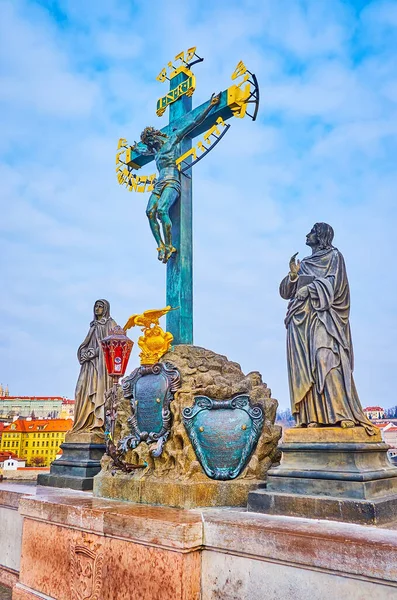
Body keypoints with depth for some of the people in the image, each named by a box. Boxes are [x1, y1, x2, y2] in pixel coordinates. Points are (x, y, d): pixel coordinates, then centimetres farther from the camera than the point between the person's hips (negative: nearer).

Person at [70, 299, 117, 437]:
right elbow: (85, 345, 19)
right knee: (87, 390, -2)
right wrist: (86, 352, -3)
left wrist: (94, 352, -14)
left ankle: (99, 424, -18)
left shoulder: (110, 324, 4)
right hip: (90, 363, 6)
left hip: (103, 362, -6)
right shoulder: (93, 326, 22)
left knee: (100, 389, -14)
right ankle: (87, 424, -5)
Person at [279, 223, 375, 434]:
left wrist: (306, 283, -4)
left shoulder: (333, 256, 8)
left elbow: (334, 285, -7)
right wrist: (293, 275, -3)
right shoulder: (303, 264, 24)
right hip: (301, 321, 6)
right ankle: (311, 416, -8)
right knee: (305, 367, -5)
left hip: (322, 318, -6)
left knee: (326, 361, -20)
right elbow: (285, 291, 15)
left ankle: (340, 414, -22)